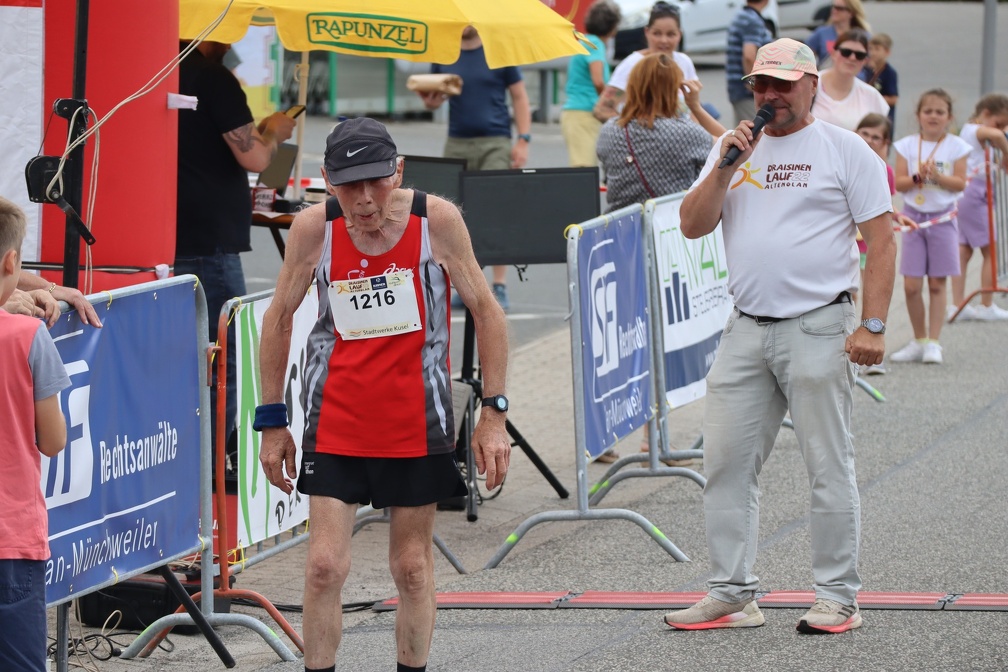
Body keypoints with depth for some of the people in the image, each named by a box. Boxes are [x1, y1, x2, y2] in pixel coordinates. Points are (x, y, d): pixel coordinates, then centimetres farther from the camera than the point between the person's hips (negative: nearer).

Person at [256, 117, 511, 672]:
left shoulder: (436, 220, -12)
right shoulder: (314, 228, -9)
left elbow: (485, 311, -2)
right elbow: (279, 318, 5)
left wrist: (493, 414, -5)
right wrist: (272, 421, 6)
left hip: (417, 423, 0)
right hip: (335, 422, 0)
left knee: (412, 568, 8)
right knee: (324, 565, -6)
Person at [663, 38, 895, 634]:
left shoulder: (846, 150, 1)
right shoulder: (735, 148, 15)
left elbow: (881, 239, -3)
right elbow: (692, 227, 7)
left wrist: (873, 325, -12)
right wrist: (726, 166, -7)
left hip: (818, 328, -5)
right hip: (745, 332, 5)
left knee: (830, 468, -3)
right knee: (726, 464, 3)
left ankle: (839, 598, 3)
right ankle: (732, 594, 9)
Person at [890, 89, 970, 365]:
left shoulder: (955, 146, 0)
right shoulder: (907, 145, 2)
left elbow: (960, 184, -6)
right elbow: (900, 184, -2)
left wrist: (937, 176, -21)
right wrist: (918, 177, -21)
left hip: (942, 218, -1)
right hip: (913, 217, 1)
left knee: (937, 284, 0)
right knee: (911, 286, -2)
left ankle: (933, 343, 6)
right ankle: (918, 341, 13)